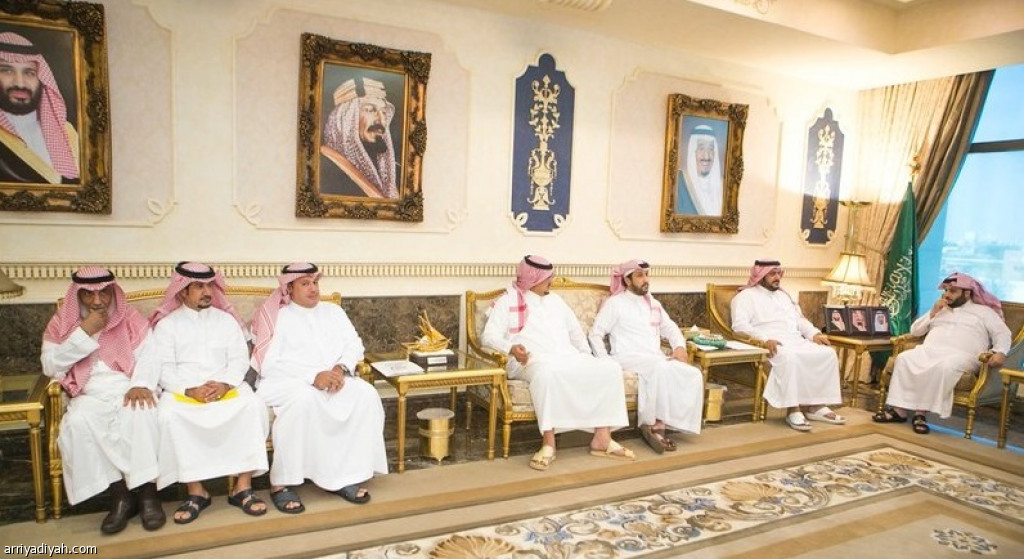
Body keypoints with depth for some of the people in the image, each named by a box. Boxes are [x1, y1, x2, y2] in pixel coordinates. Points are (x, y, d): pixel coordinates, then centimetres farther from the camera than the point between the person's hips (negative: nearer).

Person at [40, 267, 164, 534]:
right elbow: (50, 367, -2)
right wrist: (84, 333, -12)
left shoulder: (132, 319, 7)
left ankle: (147, 492, -27)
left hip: (129, 392, -1)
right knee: (78, 421, -32)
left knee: (141, 412, -34)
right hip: (90, 397, 1)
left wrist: (141, 385, -22)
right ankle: (120, 494, -24)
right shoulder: (61, 325, 9)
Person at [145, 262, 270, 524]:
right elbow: (163, 368, 0)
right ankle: (196, 491, -21)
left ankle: (243, 487, -24)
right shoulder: (166, 325, 10)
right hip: (182, 390, -1)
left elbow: (239, 359, 7)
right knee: (168, 415, -33)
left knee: (253, 405, -29)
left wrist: (224, 384, -14)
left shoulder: (226, 319, 15)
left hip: (227, 387, 1)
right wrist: (190, 390, -18)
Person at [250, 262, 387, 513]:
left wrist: (341, 368, -15)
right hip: (287, 383, -4)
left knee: (366, 394, -24)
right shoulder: (276, 318, 3)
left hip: (334, 379, 4)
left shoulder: (333, 312, 18)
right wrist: (313, 377, -23)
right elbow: (270, 364, -10)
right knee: (304, 398, -38)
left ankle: (344, 475, -18)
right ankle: (281, 483, -26)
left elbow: (354, 345, 8)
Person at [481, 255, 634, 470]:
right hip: (535, 361, -6)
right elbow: (489, 336, -5)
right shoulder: (508, 301, 5)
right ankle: (548, 443, -34)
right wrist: (511, 348, -25)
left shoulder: (555, 299, 24)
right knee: (547, 372, -42)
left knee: (610, 368, -16)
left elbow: (575, 331, 29)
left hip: (569, 358, 6)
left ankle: (602, 438, -14)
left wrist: (587, 356, 13)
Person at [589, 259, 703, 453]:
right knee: (660, 369, -38)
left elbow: (670, 328, 26)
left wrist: (680, 347, 3)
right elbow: (595, 334, 1)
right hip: (628, 358, -6)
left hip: (657, 360, 7)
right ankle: (652, 424, -24)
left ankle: (658, 424, -22)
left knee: (694, 375, -20)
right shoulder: (615, 303, 5)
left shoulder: (654, 303, 24)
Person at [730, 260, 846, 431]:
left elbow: (800, 319, 27)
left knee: (827, 354, -15)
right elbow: (740, 325, -12)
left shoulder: (783, 295, 28)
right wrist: (764, 339, -26)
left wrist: (815, 334, 6)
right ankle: (793, 409, -32)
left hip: (797, 341, 8)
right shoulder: (746, 296, 2)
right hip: (772, 345, -7)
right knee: (790, 357, -38)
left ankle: (816, 405, -11)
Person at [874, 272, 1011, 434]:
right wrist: (933, 313, 10)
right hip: (929, 350, 4)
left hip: (961, 355, -4)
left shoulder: (984, 311, 19)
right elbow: (914, 331, 23)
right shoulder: (940, 309, 29)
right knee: (904, 358, -29)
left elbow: (1003, 334, 6)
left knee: (945, 367, -40)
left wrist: (999, 352, -15)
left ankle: (921, 412, -37)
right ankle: (899, 409, -33)